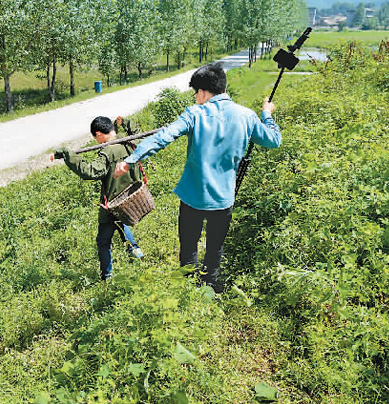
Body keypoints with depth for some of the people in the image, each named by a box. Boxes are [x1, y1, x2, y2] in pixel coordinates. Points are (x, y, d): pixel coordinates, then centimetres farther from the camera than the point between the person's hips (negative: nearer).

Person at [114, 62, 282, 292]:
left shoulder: (195, 114, -10)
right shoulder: (246, 116, -2)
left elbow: (163, 137, -21)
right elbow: (274, 140, 11)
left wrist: (131, 160, -25)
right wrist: (267, 115, 28)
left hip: (193, 197, -2)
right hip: (224, 198, 2)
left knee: (188, 249, 15)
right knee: (215, 250, 20)